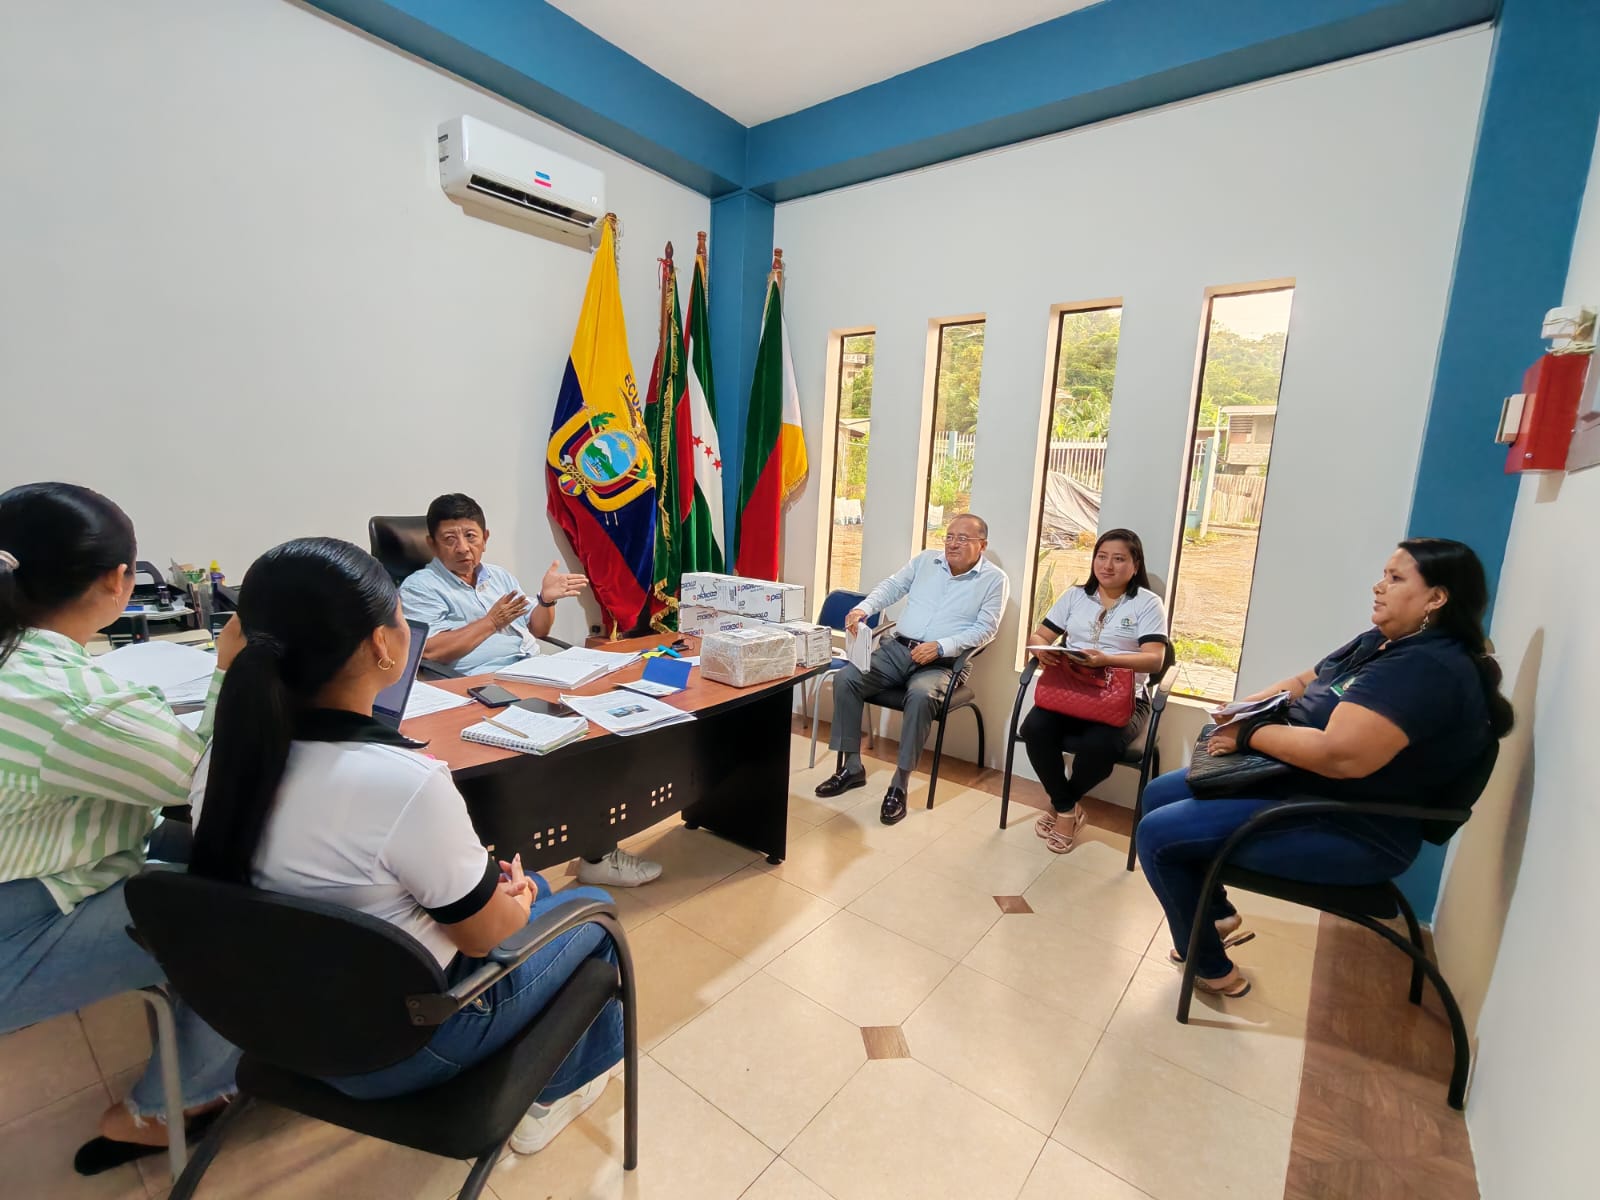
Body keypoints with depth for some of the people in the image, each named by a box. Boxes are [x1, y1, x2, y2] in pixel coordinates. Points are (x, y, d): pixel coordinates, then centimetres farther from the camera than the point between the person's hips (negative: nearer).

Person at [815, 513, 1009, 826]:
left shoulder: (995, 579, 2)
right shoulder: (925, 559, 14)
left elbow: (986, 629, -6)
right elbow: (891, 587, 11)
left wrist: (940, 647, -20)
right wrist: (863, 609, -10)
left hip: (942, 663, -4)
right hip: (895, 647, 5)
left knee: (921, 696, -37)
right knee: (845, 679, -17)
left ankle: (899, 784, -22)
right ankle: (852, 767, -4)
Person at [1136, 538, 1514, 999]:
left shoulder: (1430, 670, -24)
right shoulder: (1380, 643, 8)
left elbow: (1340, 755, -34)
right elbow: (1304, 682, 18)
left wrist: (1249, 735, -19)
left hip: (1349, 832, -10)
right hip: (1297, 781, 10)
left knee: (1158, 834, -16)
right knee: (1159, 795, 11)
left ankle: (1211, 968, 9)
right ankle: (1216, 910, 28)